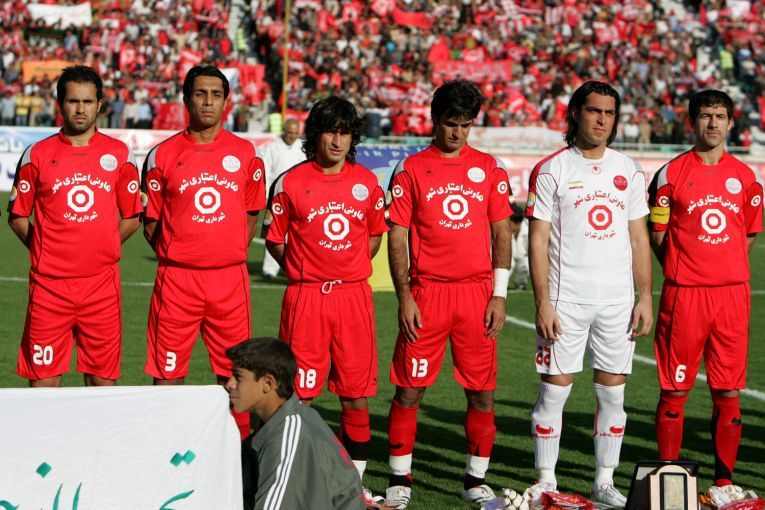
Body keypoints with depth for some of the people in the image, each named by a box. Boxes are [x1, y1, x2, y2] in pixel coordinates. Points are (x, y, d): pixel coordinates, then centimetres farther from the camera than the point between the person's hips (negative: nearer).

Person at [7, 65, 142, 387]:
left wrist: (103, 246, 4)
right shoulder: (37, 155, 4)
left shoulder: (119, 155, 6)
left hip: (102, 282, 1)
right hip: (49, 284, -1)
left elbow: (131, 218, 13)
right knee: (43, 379, -1)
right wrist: (43, 248, 1)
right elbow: (17, 216, 10)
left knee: (102, 377, 4)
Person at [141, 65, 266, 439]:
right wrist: (174, 255, 3)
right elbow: (150, 223, 9)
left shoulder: (245, 153, 6)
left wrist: (229, 254, 7)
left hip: (230, 278, 1)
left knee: (234, 376, 4)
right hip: (177, 279, -1)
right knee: (167, 374, 1)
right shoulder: (164, 155, 2)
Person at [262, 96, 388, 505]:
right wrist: (305, 271, 4)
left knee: (356, 396, 3)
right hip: (305, 298, -2)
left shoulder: (366, 183, 7)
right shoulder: (291, 182, 0)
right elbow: (274, 239, 8)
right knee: (298, 394, -2)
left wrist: (347, 269, 11)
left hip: (354, 296, 2)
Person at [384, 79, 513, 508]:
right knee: (410, 390, -1)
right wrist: (404, 298, -6)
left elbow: (502, 234, 9)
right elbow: (397, 237, 1)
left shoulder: (489, 168, 8)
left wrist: (499, 295, 1)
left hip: (478, 292, 2)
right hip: (426, 292, -2)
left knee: (482, 392, 4)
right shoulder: (411, 170, 3)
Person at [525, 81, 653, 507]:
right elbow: (538, 241, -4)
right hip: (567, 299, -3)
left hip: (618, 299, 4)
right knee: (554, 391, -2)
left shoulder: (630, 171, 10)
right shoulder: (552, 171, -2)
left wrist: (646, 298, 5)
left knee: (613, 393, 6)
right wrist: (543, 303, -11)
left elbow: (639, 238, 12)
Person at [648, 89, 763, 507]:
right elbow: (657, 235, 5)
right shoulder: (672, 174, 0)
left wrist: (725, 268, 10)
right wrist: (684, 271, 3)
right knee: (674, 391, 0)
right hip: (683, 295, -3)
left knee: (728, 391, 4)